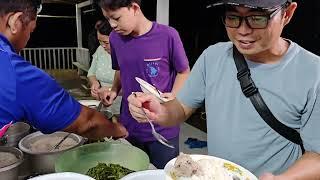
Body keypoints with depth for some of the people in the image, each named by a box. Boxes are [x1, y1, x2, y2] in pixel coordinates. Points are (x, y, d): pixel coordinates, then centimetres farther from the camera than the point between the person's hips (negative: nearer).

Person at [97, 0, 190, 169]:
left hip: (163, 130, -3)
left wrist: (173, 96, -18)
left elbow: (184, 72, -2)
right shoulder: (115, 38, 0)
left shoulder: (168, 35, -14)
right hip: (128, 129, 4)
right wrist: (114, 90, -3)